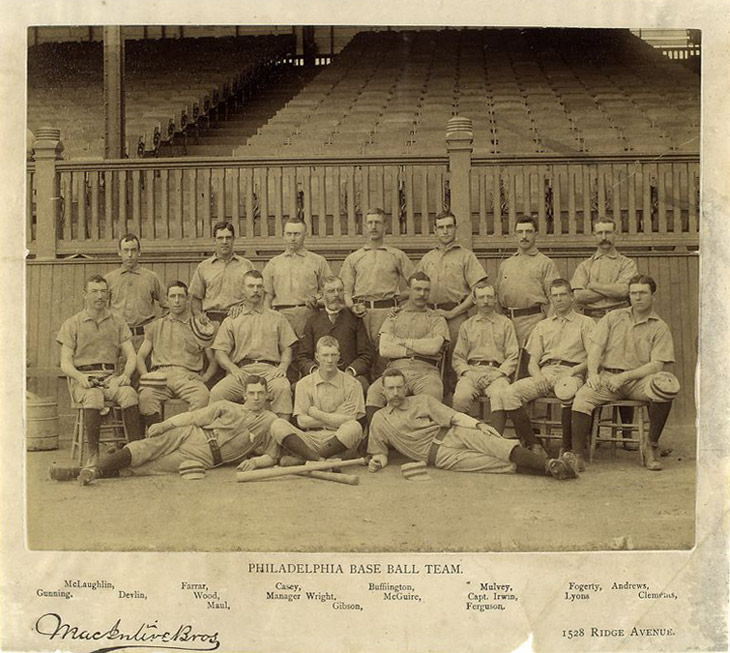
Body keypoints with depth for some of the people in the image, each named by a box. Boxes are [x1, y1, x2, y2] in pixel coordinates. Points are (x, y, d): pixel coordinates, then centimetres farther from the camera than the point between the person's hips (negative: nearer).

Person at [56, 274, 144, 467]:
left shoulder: (117, 323, 16)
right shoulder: (72, 324, 9)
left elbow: (131, 356, 10)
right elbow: (65, 363, 4)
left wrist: (126, 374, -12)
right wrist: (80, 377, -18)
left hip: (110, 377, 2)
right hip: (82, 377, -2)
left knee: (129, 393, -32)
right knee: (93, 397, -37)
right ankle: (93, 455, -33)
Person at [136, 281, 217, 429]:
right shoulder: (155, 326, 27)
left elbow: (213, 361, 22)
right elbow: (140, 357, 22)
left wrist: (205, 377, 2)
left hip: (188, 376, -1)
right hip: (161, 374, 1)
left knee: (202, 397, -37)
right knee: (146, 396, -35)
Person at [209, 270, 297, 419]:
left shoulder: (277, 318, 23)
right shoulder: (231, 321, 21)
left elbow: (287, 348, 17)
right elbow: (220, 352, 12)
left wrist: (283, 367, -5)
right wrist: (233, 368, -8)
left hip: (269, 370, 0)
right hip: (241, 370, 1)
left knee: (283, 388, -36)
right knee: (216, 393, -29)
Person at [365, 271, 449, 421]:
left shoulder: (437, 320, 17)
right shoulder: (394, 318, 21)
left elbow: (433, 347, -4)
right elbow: (384, 350, 5)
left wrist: (402, 341, 4)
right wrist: (420, 348, 0)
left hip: (425, 371, -1)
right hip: (396, 369, 1)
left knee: (433, 393, -36)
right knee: (373, 393, -29)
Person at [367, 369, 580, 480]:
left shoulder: (423, 401, 15)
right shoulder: (379, 420, 13)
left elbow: (453, 416, 7)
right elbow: (380, 451, 17)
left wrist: (478, 424, -9)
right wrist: (378, 460, -8)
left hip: (454, 435, 3)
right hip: (436, 455, -3)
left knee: (492, 443, -28)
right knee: (499, 464, -22)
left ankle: (550, 463, -40)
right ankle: (553, 469, -36)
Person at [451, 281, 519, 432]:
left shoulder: (505, 323, 18)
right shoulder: (467, 326, 23)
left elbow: (513, 356, 10)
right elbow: (458, 358, 17)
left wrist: (498, 373, -7)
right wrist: (467, 372, -4)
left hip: (497, 373, -1)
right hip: (471, 371, 1)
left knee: (500, 395, -36)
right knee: (460, 397, -32)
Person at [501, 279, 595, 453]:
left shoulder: (585, 323, 16)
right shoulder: (542, 326, 27)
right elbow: (532, 362, 19)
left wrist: (574, 371, -13)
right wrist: (538, 376, -3)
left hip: (571, 373, -4)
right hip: (544, 372, 4)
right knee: (509, 394, -24)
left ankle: (568, 449, -28)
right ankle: (532, 446, -23)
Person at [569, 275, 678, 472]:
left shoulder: (659, 327, 7)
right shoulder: (613, 317, 14)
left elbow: (657, 365, -4)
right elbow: (595, 347, 7)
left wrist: (625, 376, -15)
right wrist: (593, 372, -12)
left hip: (639, 380, -1)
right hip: (607, 376, 1)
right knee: (582, 397, -30)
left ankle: (652, 446, -15)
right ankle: (578, 454, -24)